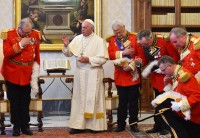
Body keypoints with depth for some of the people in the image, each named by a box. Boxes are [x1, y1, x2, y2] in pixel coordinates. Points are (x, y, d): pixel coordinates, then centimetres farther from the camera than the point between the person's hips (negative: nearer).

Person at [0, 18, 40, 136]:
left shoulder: (35, 35, -1)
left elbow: (37, 54, 8)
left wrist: (36, 68, 3)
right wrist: (20, 44, -24)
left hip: (27, 74, 2)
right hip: (12, 73, -2)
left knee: (25, 101, 8)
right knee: (14, 101, 4)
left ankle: (25, 125, 16)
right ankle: (16, 126, 12)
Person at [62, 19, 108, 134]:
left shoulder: (99, 41, -7)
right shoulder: (77, 39, 5)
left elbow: (103, 58, -12)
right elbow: (69, 53, 7)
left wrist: (89, 59, -18)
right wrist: (66, 45, -12)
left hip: (93, 73, -4)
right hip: (80, 72, 5)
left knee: (93, 98, 1)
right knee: (79, 98, 6)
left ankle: (96, 125, 10)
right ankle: (79, 125, 11)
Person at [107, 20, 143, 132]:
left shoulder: (134, 38, -2)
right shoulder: (112, 40, 4)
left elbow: (140, 55, -7)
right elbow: (110, 55, -7)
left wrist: (131, 65, -18)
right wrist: (123, 53, -18)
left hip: (133, 75, -1)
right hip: (120, 76, 2)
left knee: (133, 101, 5)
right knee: (122, 101, 8)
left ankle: (133, 124, 14)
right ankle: (121, 124, 15)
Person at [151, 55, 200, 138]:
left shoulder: (183, 75, -21)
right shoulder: (176, 75, 11)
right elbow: (174, 94, 17)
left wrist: (180, 105, -30)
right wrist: (167, 84, 3)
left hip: (192, 114, -10)